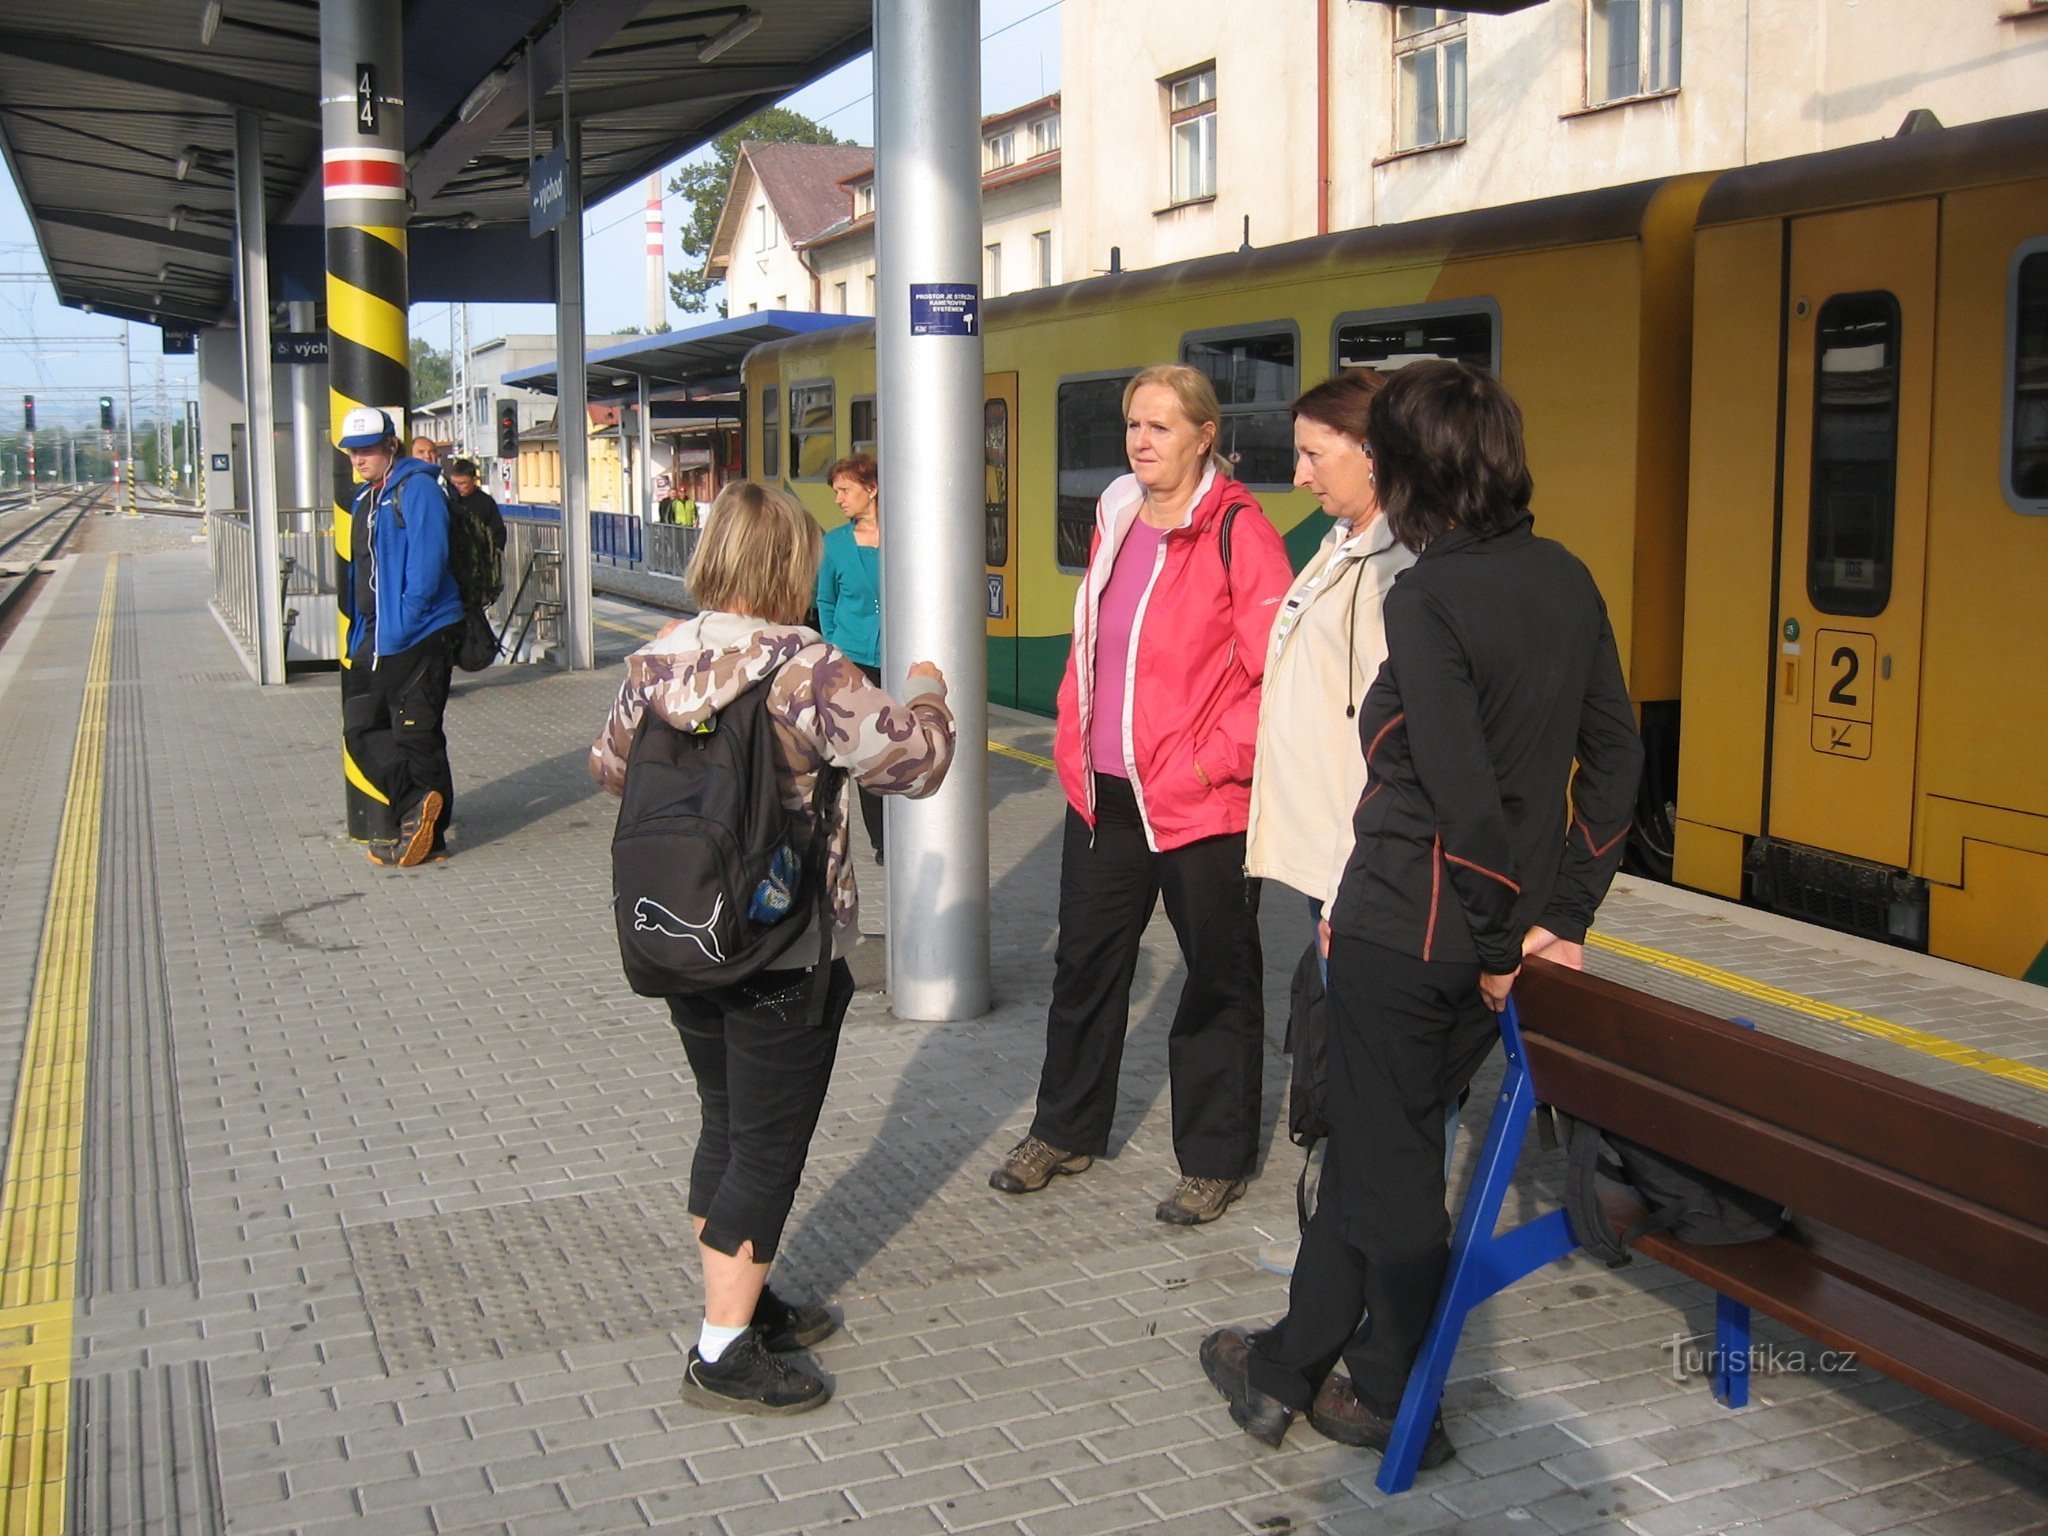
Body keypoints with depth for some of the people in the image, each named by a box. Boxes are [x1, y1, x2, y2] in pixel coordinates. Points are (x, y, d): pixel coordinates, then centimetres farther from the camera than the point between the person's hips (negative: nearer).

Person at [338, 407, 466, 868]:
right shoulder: (364, 498, 18)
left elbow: (427, 559, -20)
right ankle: (417, 805, 4)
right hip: (374, 638, 10)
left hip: (419, 634, -9)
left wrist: (403, 621, -22)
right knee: (360, 729, 5)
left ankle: (429, 835, 5)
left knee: (416, 735, -3)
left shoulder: (416, 488, -11)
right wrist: (359, 633, 18)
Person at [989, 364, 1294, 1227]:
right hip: (1104, 794, 7)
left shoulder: (1237, 530, -12)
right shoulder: (1115, 520, 10)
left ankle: (1214, 1159, 23)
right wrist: (1075, 744, 12)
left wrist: (1216, 759, -16)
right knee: (1084, 963, 17)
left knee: (1217, 978, 8)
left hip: (1202, 805, -7)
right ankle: (1066, 1131, 35)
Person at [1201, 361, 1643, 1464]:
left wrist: (1497, 933, -11)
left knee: (1389, 1162, 10)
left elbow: (1464, 789, -24)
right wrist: (1561, 915, 8)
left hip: (1404, 927, -7)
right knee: (1374, 1142, 19)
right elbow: (1614, 753, 6)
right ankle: (1292, 1363, 32)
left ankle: (1396, 1408, 29)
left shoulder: (1425, 599, -19)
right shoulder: (1565, 581, 4)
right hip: (1489, 935, 7)